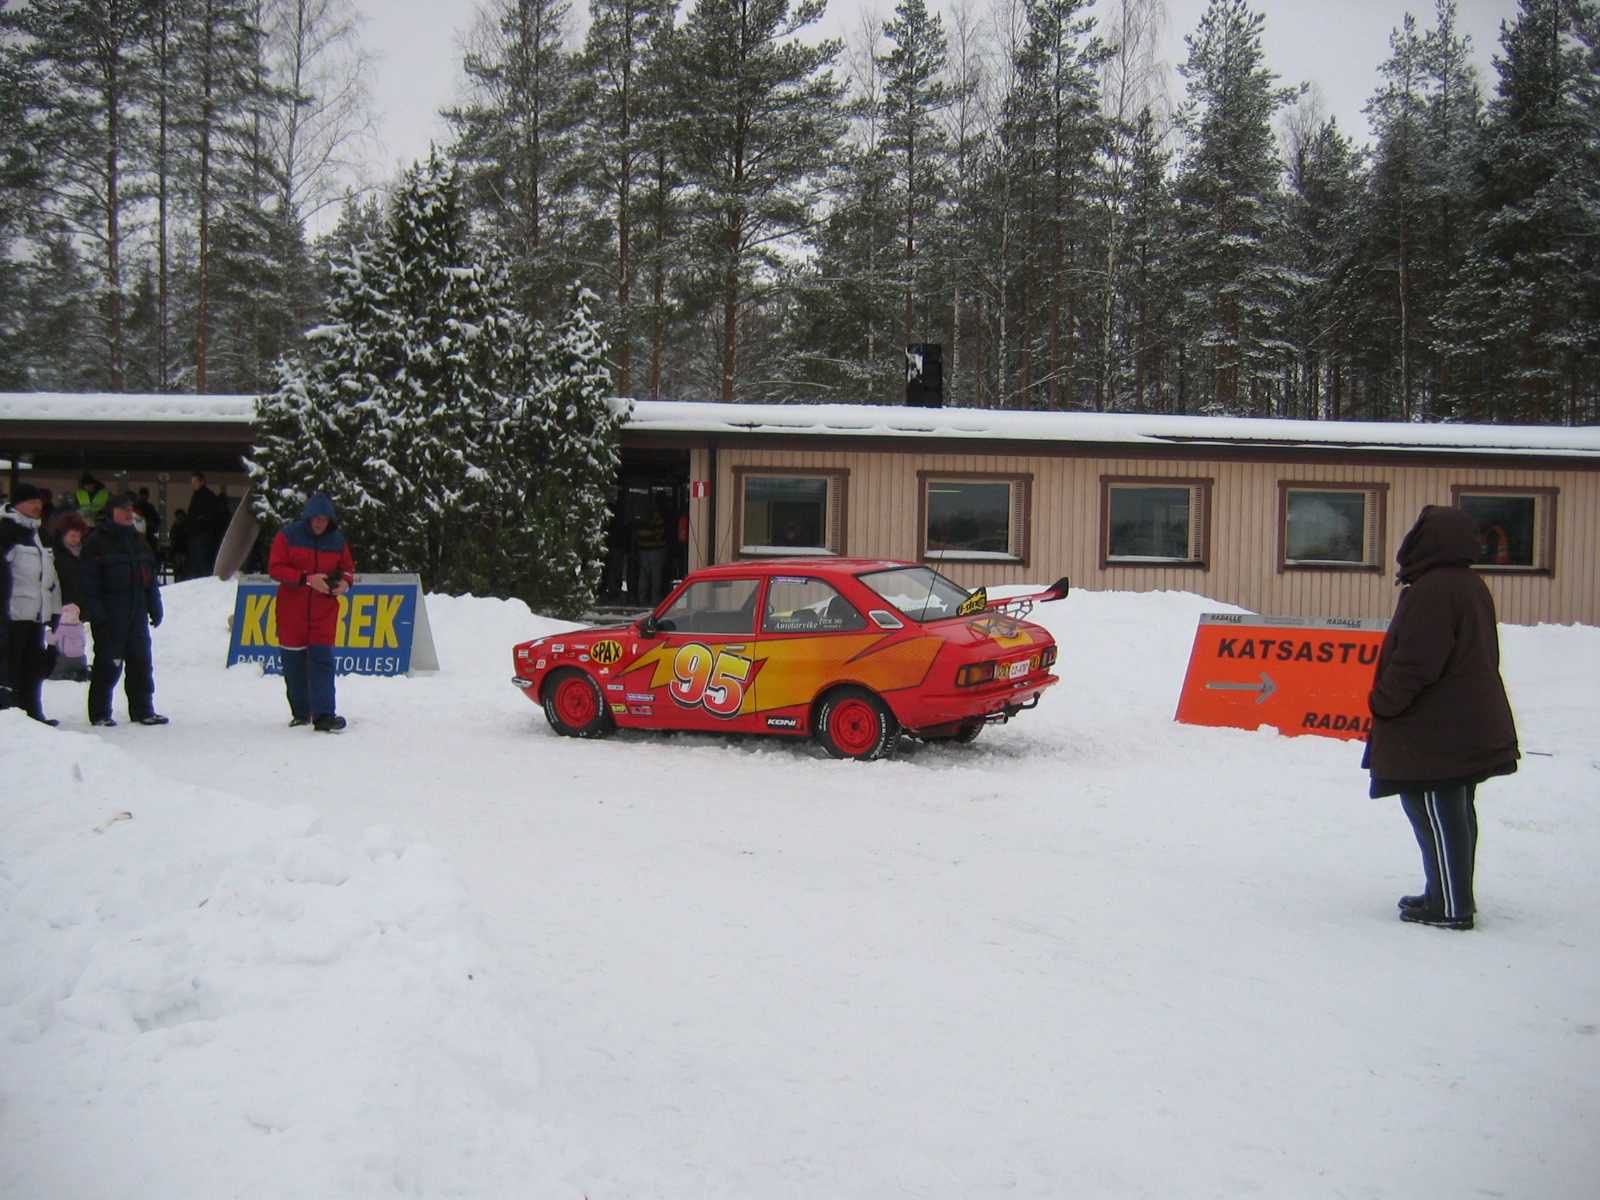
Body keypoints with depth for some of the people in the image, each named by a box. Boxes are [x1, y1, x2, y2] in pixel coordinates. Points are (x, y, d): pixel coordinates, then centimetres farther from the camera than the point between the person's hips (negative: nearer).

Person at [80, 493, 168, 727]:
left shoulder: (138, 540, 16)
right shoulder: (96, 542, -5)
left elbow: (151, 578, 21)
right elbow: (88, 584, -9)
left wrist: (155, 608, 15)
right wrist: (97, 617, -15)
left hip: (137, 614, 6)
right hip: (109, 617, -6)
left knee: (141, 663, 7)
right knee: (108, 664, -2)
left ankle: (143, 710, 14)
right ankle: (99, 714, 8)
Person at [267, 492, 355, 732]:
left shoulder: (337, 541, 6)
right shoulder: (287, 535, -3)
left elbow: (348, 569, 16)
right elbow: (275, 568, -9)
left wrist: (345, 583, -9)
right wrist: (307, 579, -20)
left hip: (324, 611, 1)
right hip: (291, 611, -1)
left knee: (322, 660, -10)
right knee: (294, 662, 7)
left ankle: (324, 715, -16)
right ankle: (300, 713, 21)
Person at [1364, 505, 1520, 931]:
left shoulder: (1431, 591, -21)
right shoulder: (1471, 586, 13)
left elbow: (1417, 664, -27)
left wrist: (1383, 702, -12)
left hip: (1433, 733, -11)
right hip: (1470, 730, 11)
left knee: (1437, 818, -3)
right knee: (1458, 813, 17)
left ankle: (1450, 908, 1)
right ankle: (1454, 896, 27)